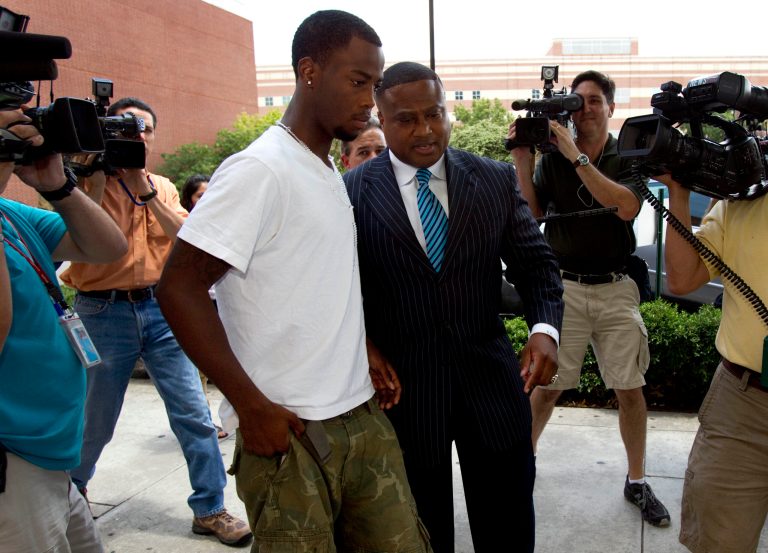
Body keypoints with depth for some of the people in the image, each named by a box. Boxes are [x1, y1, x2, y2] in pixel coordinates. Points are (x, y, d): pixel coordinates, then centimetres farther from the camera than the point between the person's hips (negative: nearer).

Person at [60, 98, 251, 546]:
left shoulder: (164, 188, 12)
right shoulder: (90, 182, 0)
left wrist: (146, 192, -13)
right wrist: (99, 176, -17)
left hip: (162, 308, 3)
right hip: (105, 312, -2)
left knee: (194, 412, -1)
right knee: (96, 420, 13)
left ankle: (209, 508, 12)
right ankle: (71, 489, 43)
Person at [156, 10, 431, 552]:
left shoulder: (332, 173, 12)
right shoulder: (259, 170, -14)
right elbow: (179, 287, -18)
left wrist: (366, 351, 8)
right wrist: (252, 406, -18)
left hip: (364, 418, 8)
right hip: (287, 430, -7)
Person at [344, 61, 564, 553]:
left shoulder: (496, 179, 1)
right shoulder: (352, 192, -5)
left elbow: (536, 263, 3)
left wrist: (545, 327, -14)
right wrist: (365, 349, -15)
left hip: (491, 381, 2)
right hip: (401, 388, -2)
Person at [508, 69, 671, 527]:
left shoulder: (628, 157, 2)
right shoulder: (553, 158, 4)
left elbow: (627, 207, -17)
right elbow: (532, 214, -4)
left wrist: (576, 156, -20)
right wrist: (522, 159, -12)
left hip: (615, 289, 1)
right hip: (564, 286, 0)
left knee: (631, 389, 6)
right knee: (548, 386, 2)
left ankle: (637, 481, 24)